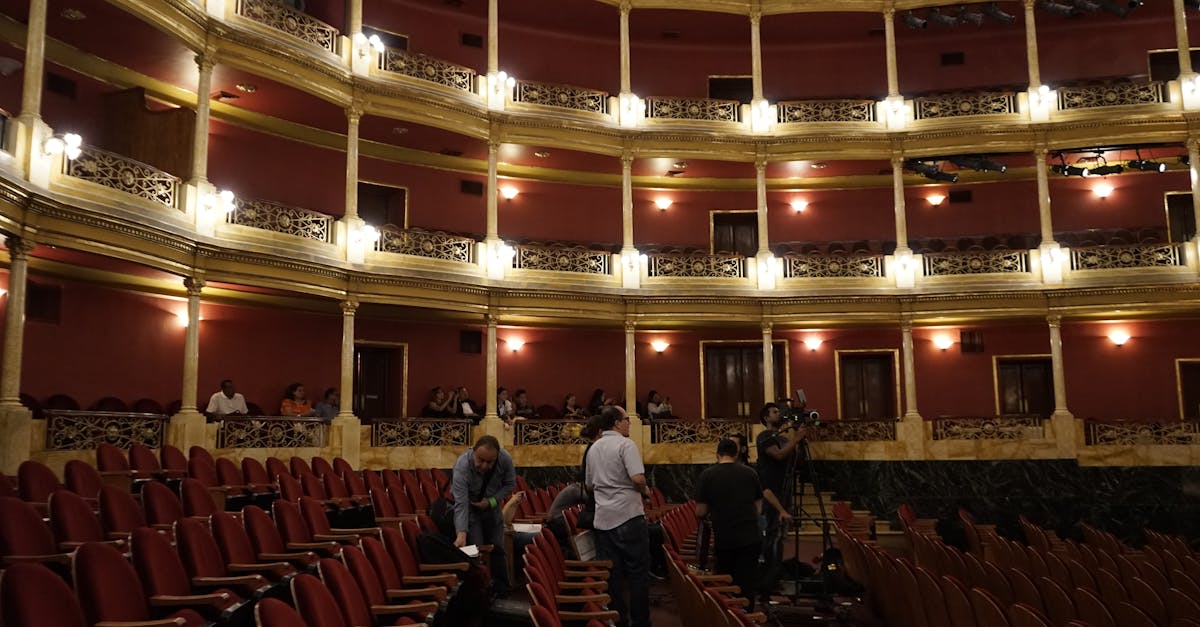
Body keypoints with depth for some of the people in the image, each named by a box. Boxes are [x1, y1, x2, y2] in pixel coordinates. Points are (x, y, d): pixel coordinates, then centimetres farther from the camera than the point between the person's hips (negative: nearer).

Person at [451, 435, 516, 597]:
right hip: (469, 505, -3)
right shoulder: (462, 466, -36)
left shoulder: (505, 459, -26)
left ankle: (503, 589, 17)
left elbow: (510, 484, -8)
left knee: (497, 548, 5)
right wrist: (461, 533, -49)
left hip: (491, 504, 3)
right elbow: (461, 504, -39)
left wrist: (492, 501, -22)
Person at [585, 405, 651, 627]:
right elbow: (638, 478, -21)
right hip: (628, 516, -6)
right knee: (637, 571, 2)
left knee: (610, 573, 9)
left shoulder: (593, 449, 13)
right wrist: (645, 490, -2)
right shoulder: (625, 444, -10)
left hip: (603, 518, 6)